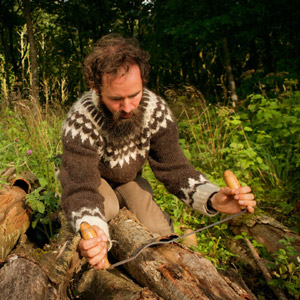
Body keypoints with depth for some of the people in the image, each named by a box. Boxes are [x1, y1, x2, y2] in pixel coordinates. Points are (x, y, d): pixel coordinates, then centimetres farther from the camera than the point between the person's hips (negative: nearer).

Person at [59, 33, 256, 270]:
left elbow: (173, 168, -25)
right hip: (94, 180, -3)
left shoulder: (156, 110, -25)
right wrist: (93, 232, -67)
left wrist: (212, 198, -46)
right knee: (105, 208, -34)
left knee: (161, 232, -12)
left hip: (129, 179, 3)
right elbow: (80, 188, -43)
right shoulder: (80, 120, -36)